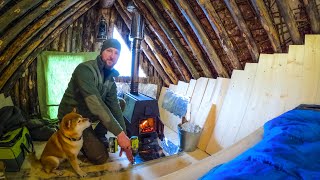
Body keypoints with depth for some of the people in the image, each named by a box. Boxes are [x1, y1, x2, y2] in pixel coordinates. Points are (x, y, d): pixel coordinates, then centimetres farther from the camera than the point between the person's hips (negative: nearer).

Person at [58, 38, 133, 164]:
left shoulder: (110, 78, -3)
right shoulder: (85, 69, -27)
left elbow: (114, 106, -9)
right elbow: (95, 103, -37)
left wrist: (124, 139, -15)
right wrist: (119, 133, -38)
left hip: (89, 113, 7)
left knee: (120, 103, -4)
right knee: (100, 157, -14)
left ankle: (98, 135, 7)